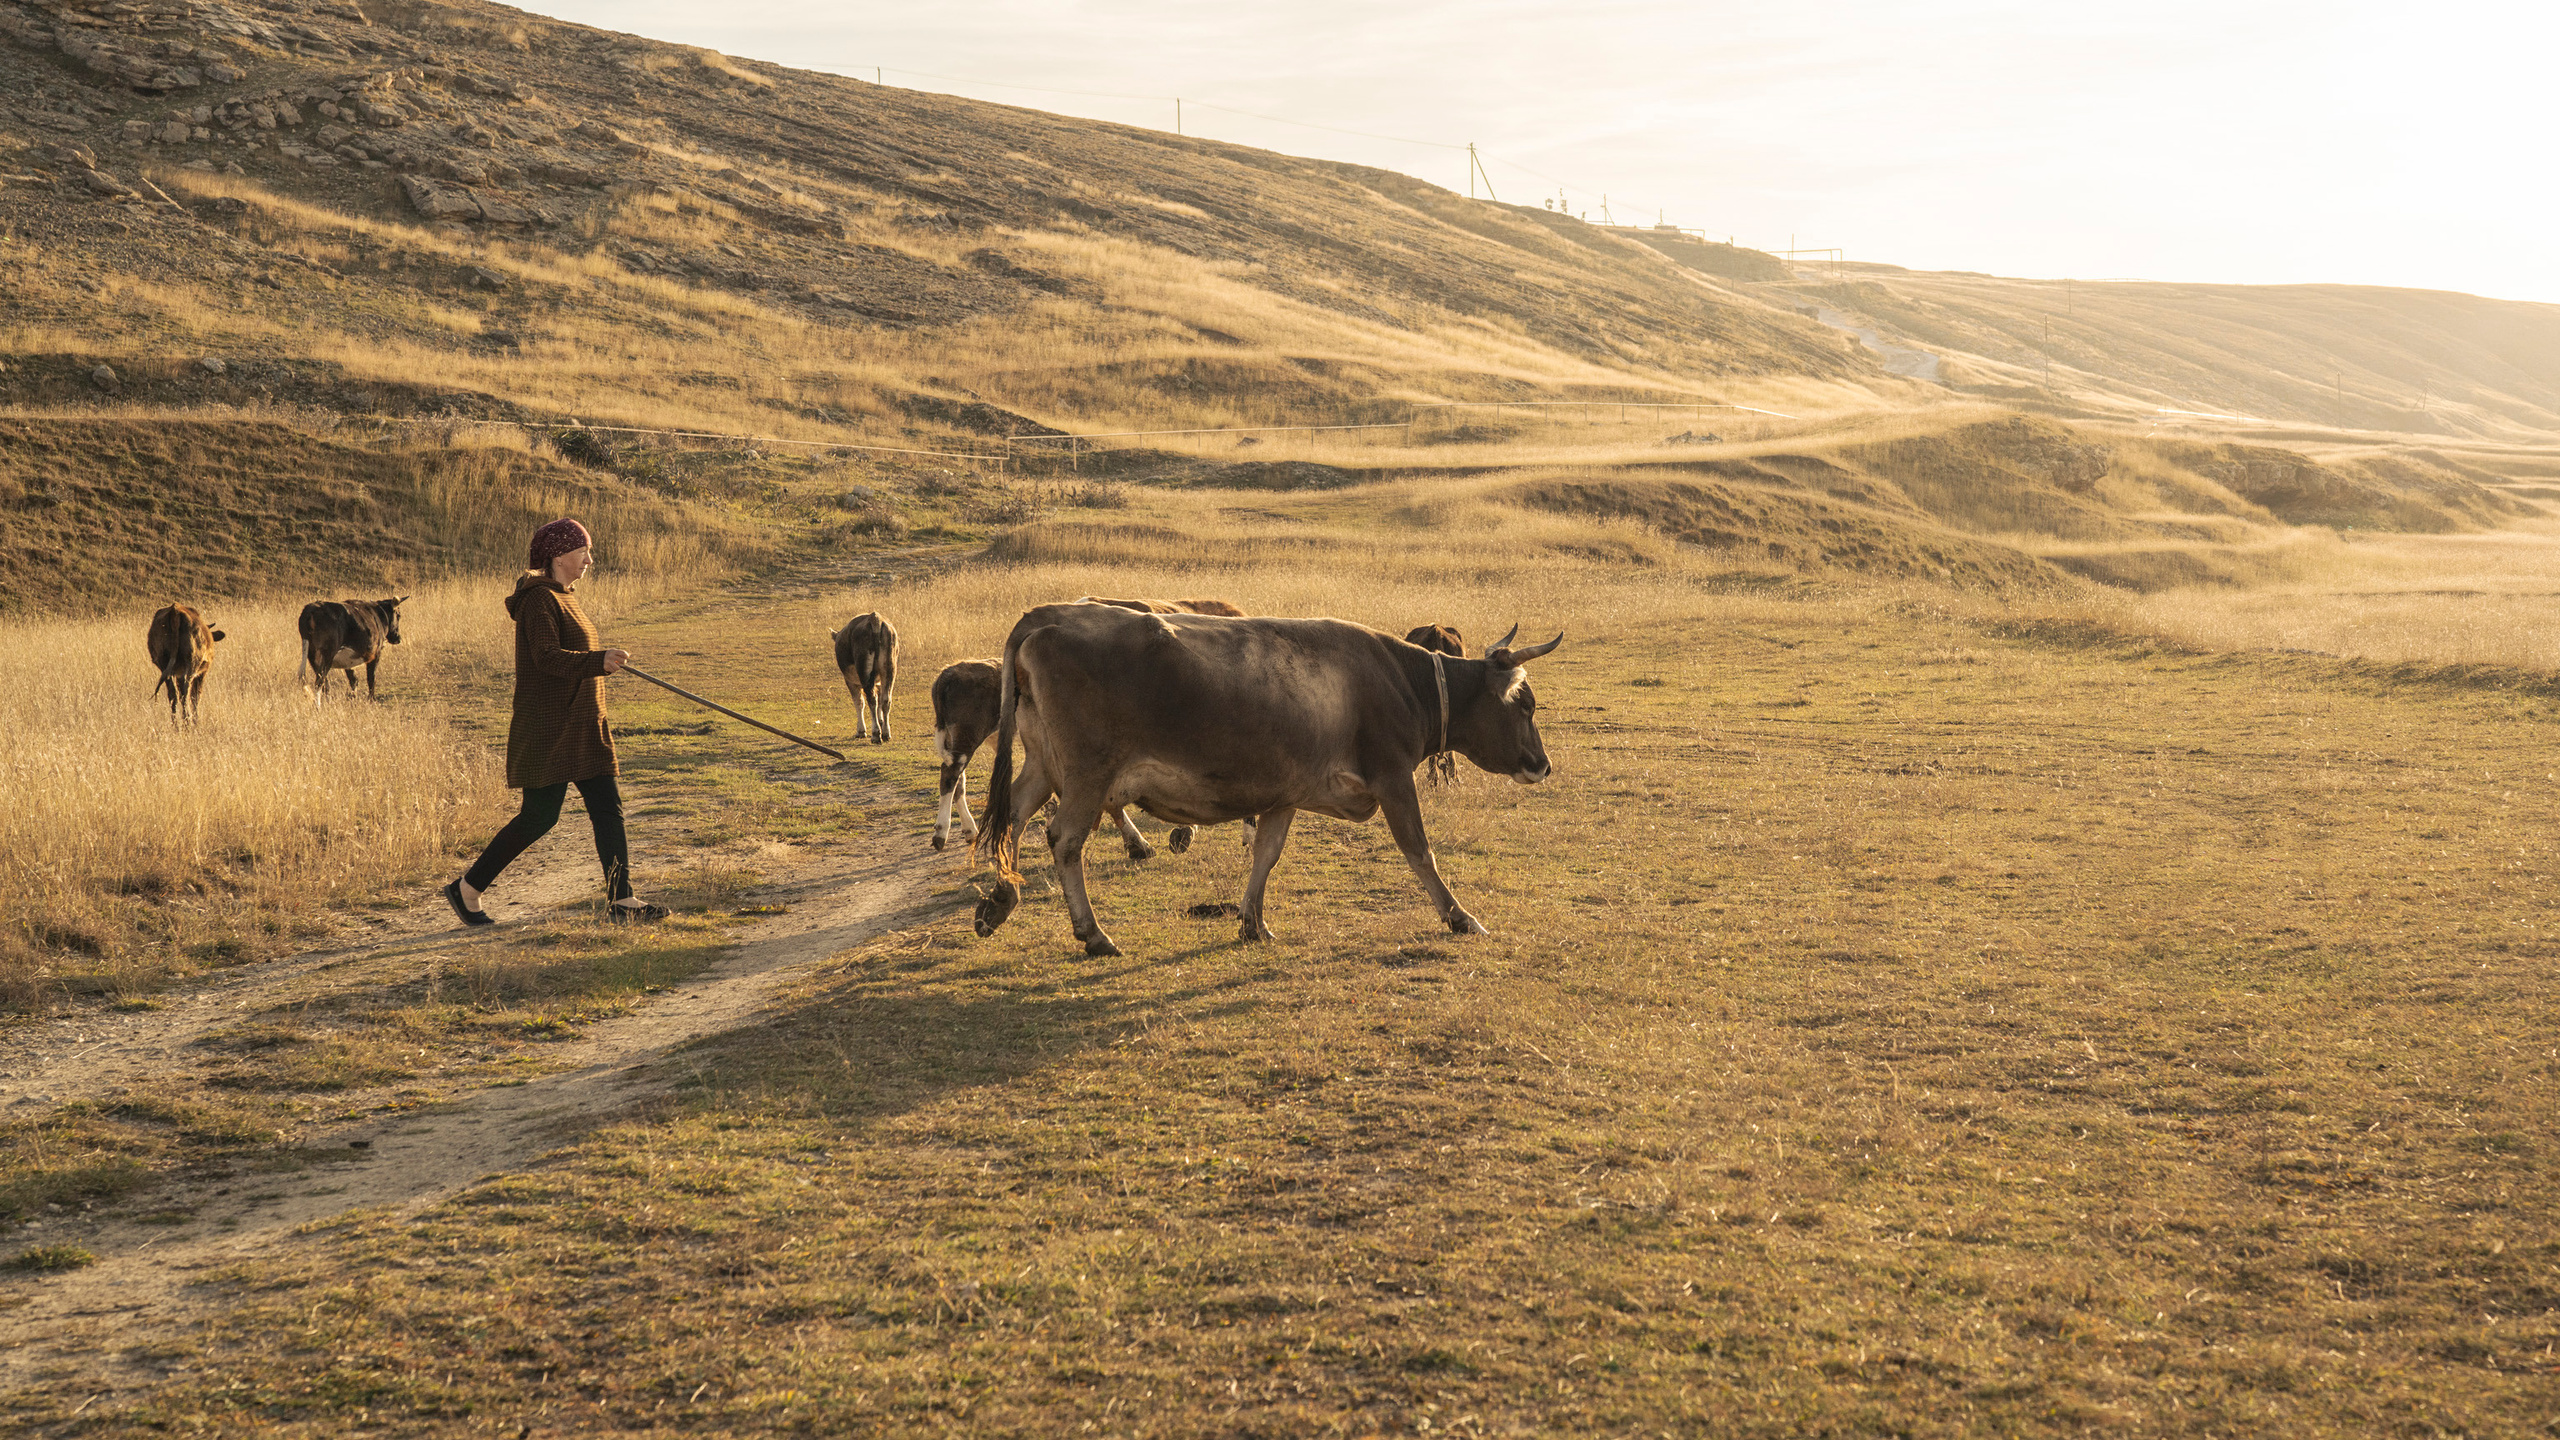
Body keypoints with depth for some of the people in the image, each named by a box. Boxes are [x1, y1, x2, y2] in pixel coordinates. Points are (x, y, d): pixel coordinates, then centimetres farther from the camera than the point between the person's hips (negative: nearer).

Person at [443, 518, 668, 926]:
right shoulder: (540, 600, -14)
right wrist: (599, 661, -36)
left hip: (582, 729, 10)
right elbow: (547, 658, -26)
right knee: (540, 816, -5)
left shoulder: (565, 597, 16)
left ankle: (622, 900, 3)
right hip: (547, 728, -10)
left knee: (608, 808, 3)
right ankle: (466, 889, 8)